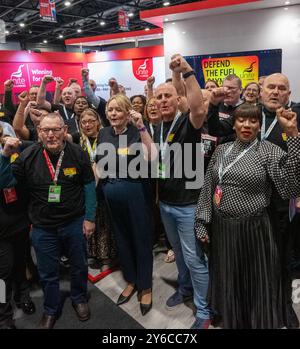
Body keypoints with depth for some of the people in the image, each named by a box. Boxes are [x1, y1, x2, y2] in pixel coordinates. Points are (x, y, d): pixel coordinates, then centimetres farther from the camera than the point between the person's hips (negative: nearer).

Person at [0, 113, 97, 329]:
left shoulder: (77, 153, -10)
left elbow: (89, 186, -3)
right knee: (48, 273, 17)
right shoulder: (28, 156, -9)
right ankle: (51, 309, 43)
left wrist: (90, 217, -5)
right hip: (43, 227, 1)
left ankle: (79, 299, 48)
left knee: (79, 266, 20)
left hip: (75, 223, 0)